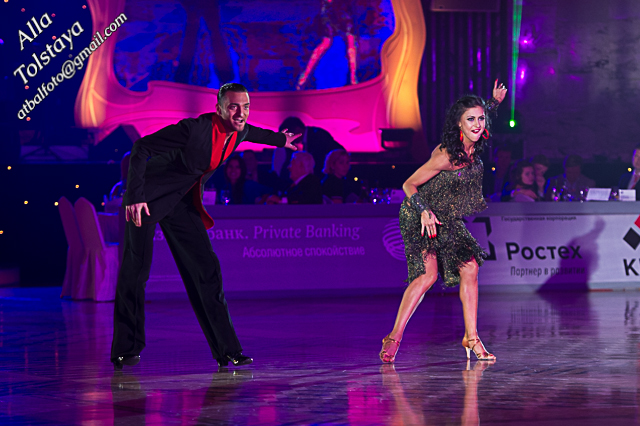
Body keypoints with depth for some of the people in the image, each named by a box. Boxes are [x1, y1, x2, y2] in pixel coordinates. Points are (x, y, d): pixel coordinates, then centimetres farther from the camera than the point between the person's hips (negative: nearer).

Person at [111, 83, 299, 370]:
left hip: (183, 202, 6)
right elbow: (141, 148, -28)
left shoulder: (239, 132, -5)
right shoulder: (195, 128, -28)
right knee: (135, 271, -5)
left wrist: (279, 139, 41)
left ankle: (226, 350, 0)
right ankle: (125, 351, 9)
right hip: (148, 197, -6)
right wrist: (135, 196, -35)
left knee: (206, 269, -3)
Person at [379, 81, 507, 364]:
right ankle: (394, 338, -11)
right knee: (427, 274, -19)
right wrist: (424, 211, -35)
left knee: (469, 268, -4)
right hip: (421, 217, -7)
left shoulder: (473, 147, -5)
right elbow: (409, 184, -22)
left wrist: (494, 103, 19)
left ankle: (471, 338, 4)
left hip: (447, 221, 7)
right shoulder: (446, 155, -27)